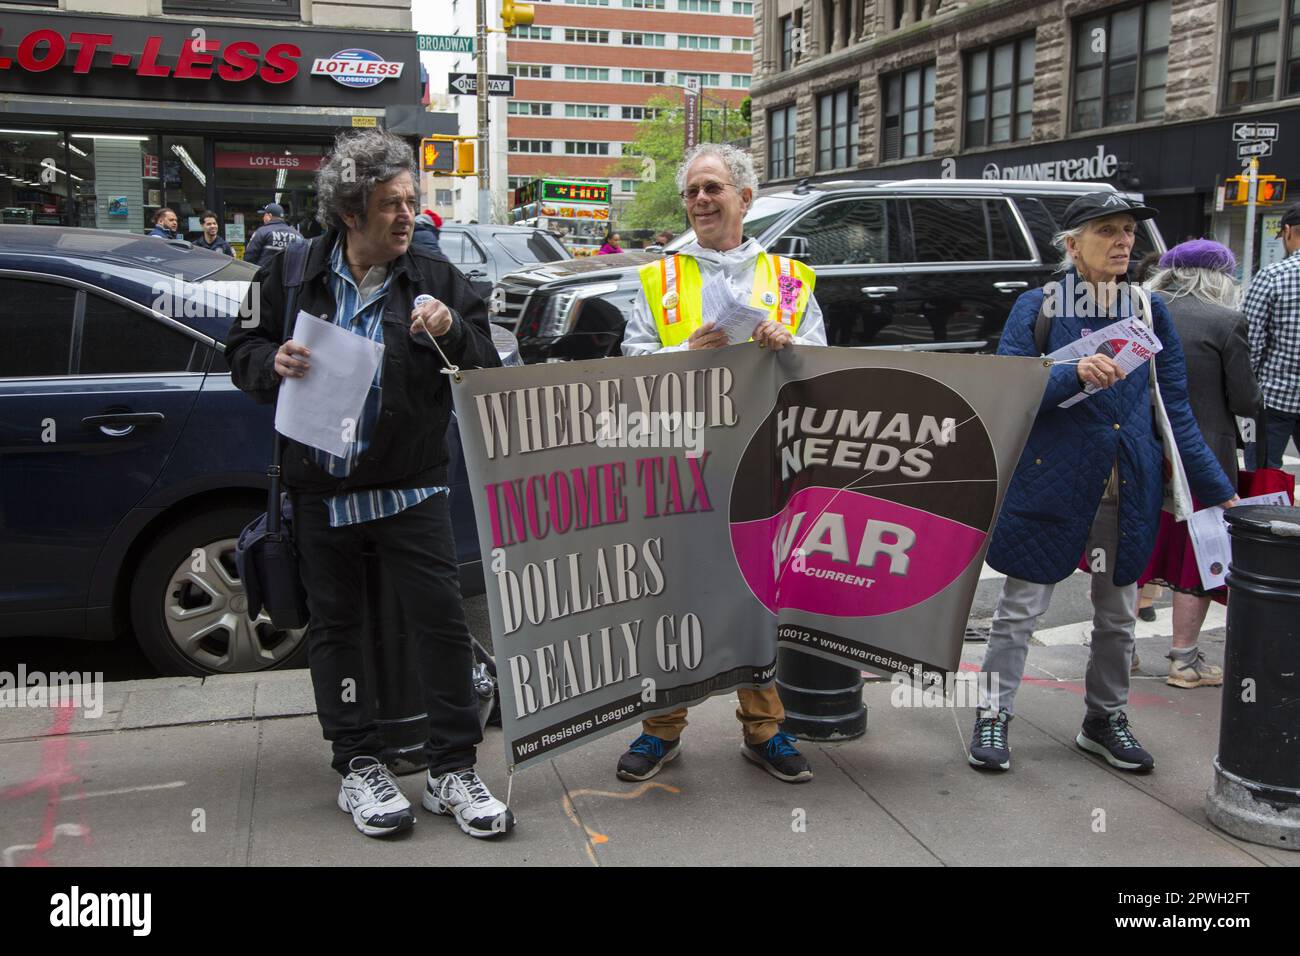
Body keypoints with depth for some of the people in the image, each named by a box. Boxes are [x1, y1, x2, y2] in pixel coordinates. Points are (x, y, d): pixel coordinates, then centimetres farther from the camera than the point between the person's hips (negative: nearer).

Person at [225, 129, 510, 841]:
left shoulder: (436, 280, 0)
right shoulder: (292, 274, 2)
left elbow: (490, 373, -1)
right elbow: (243, 351, 10)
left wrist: (452, 333, -20)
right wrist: (273, 363, -12)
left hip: (410, 487, -1)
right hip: (320, 488, 1)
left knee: (442, 620, -3)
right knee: (335, 626, 10)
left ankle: (452, 770, 11)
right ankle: (358, 766, 25)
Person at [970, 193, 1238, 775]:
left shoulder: (1150, 312, 6)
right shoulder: (1037, 307, -3)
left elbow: (1175, 410, 8)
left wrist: (1218, 491, 5)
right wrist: (1074, 374, -29)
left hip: (1129, 487, 4)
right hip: (1050, 481, -4)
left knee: (1117, 615, 15)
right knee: (1019, 609, 3)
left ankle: (1104, 720, 32)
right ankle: (993, 717, 17)